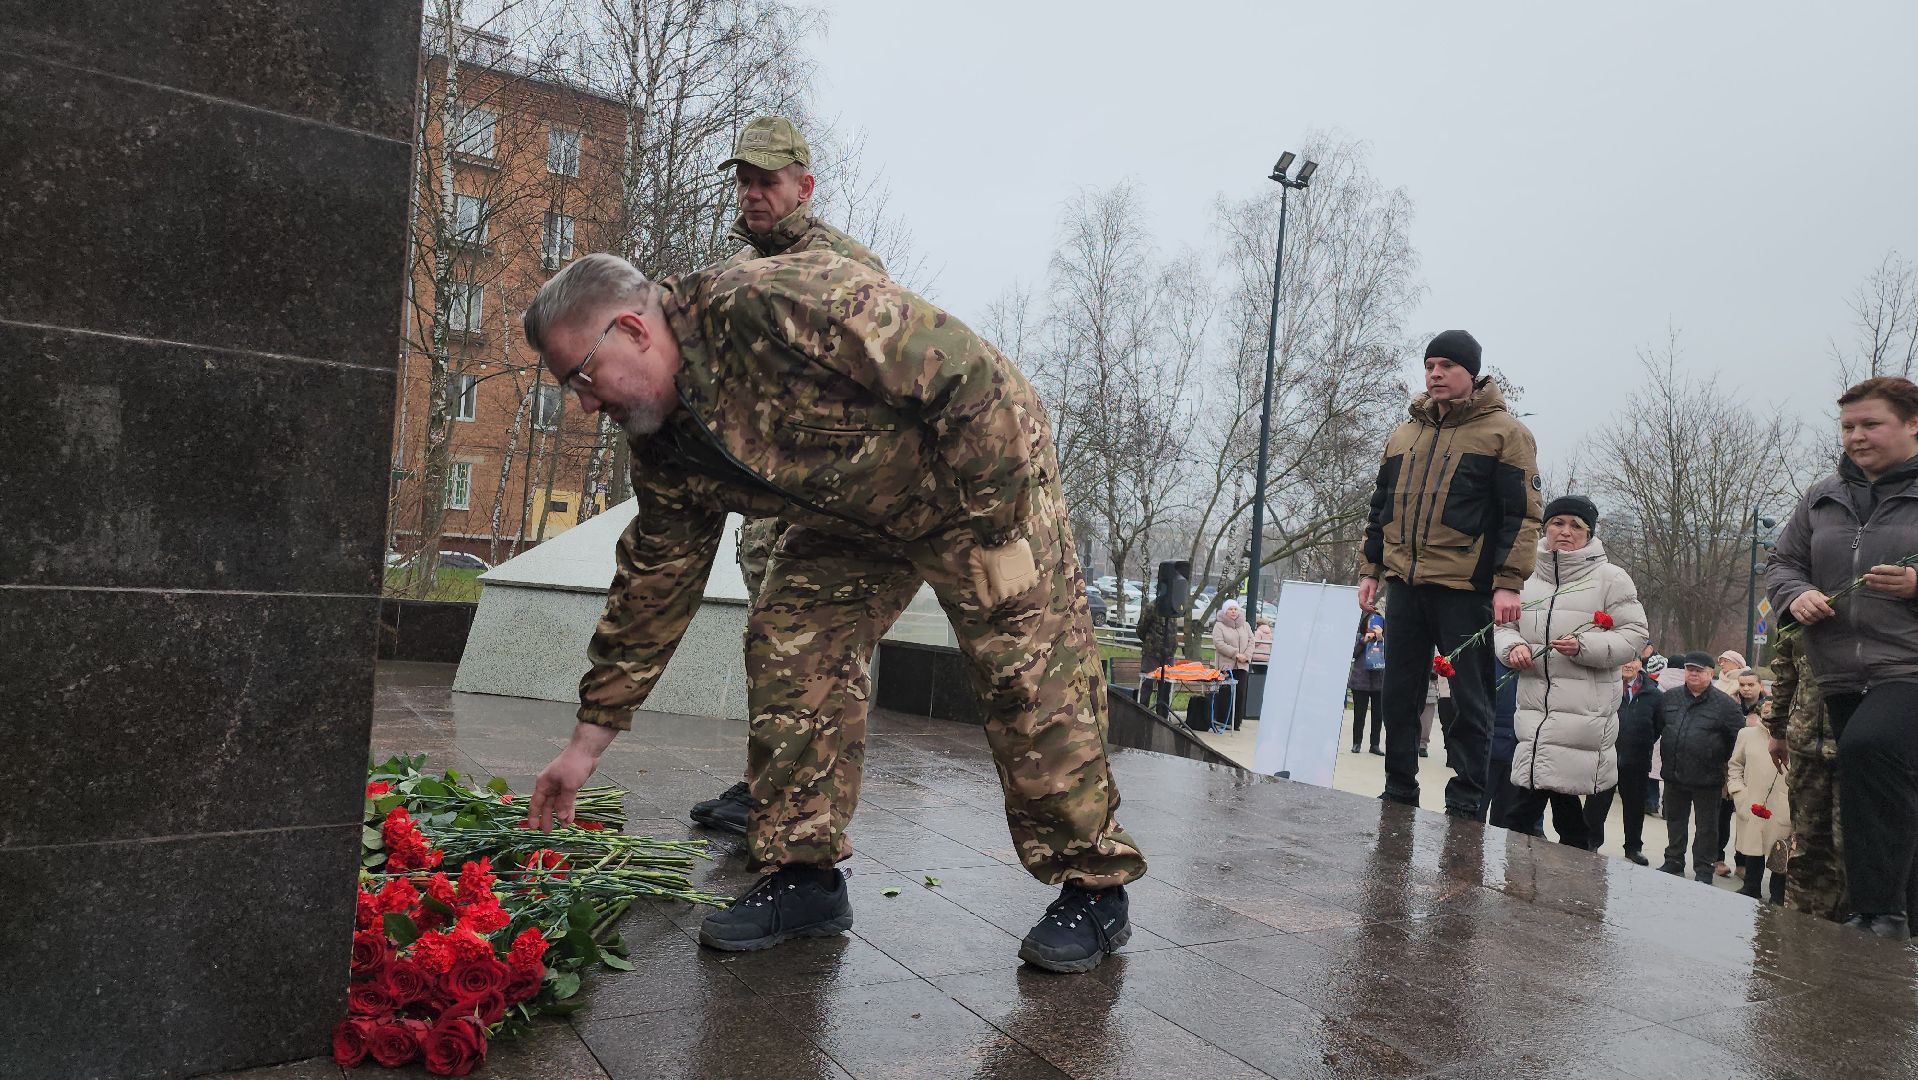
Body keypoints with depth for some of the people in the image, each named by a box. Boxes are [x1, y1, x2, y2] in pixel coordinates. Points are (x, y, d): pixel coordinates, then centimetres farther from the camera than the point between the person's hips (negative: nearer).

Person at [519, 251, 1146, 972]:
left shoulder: (777, 305, -32)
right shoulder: (665, 451, -5)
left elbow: (968, 375, -31)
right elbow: (652, 586, 2)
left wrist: (986, 518, -26)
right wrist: (587, 741, 3)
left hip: (987, 474, -7)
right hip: (854, 517, 7)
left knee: (1032, 676, -11)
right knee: (787, 646, -6)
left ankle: (1094, 888, 3)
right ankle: (802, 876, 5)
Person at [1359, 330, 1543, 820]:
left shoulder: (1504, 431, -1)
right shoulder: (1404, 434, 16)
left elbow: (1522, 514, -7)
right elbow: (1380, 509, 20)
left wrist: (1508, 583, -15)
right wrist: (1370, 570, 13)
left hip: (1464, 587, -5)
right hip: (1404, 584, 5)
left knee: (1469, 700, 1)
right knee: (1399, 694, 9)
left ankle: (1466, 807, 8)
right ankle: (1398, 794, 19)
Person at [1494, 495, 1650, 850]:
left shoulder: (1610, 578, 0)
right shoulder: (1529, 579, 12)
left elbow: (1635, 635, -3)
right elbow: (1504, 626, 17)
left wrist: (1584, 646, -18)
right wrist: (1513, 646, -6)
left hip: (1584, 711, -4)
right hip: (1534, 706, 4)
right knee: (1527, 797, 2)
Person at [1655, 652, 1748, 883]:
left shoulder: (1724, 704, -6)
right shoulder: (1669, 698, 6)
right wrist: (1663, 760, 11)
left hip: (1707, 779, -4)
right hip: (1674, 776, 4)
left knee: (1706, 826, 7)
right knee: (1674, 821, 16)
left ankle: (1703, 869, 18)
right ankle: (1673, 861, 29)